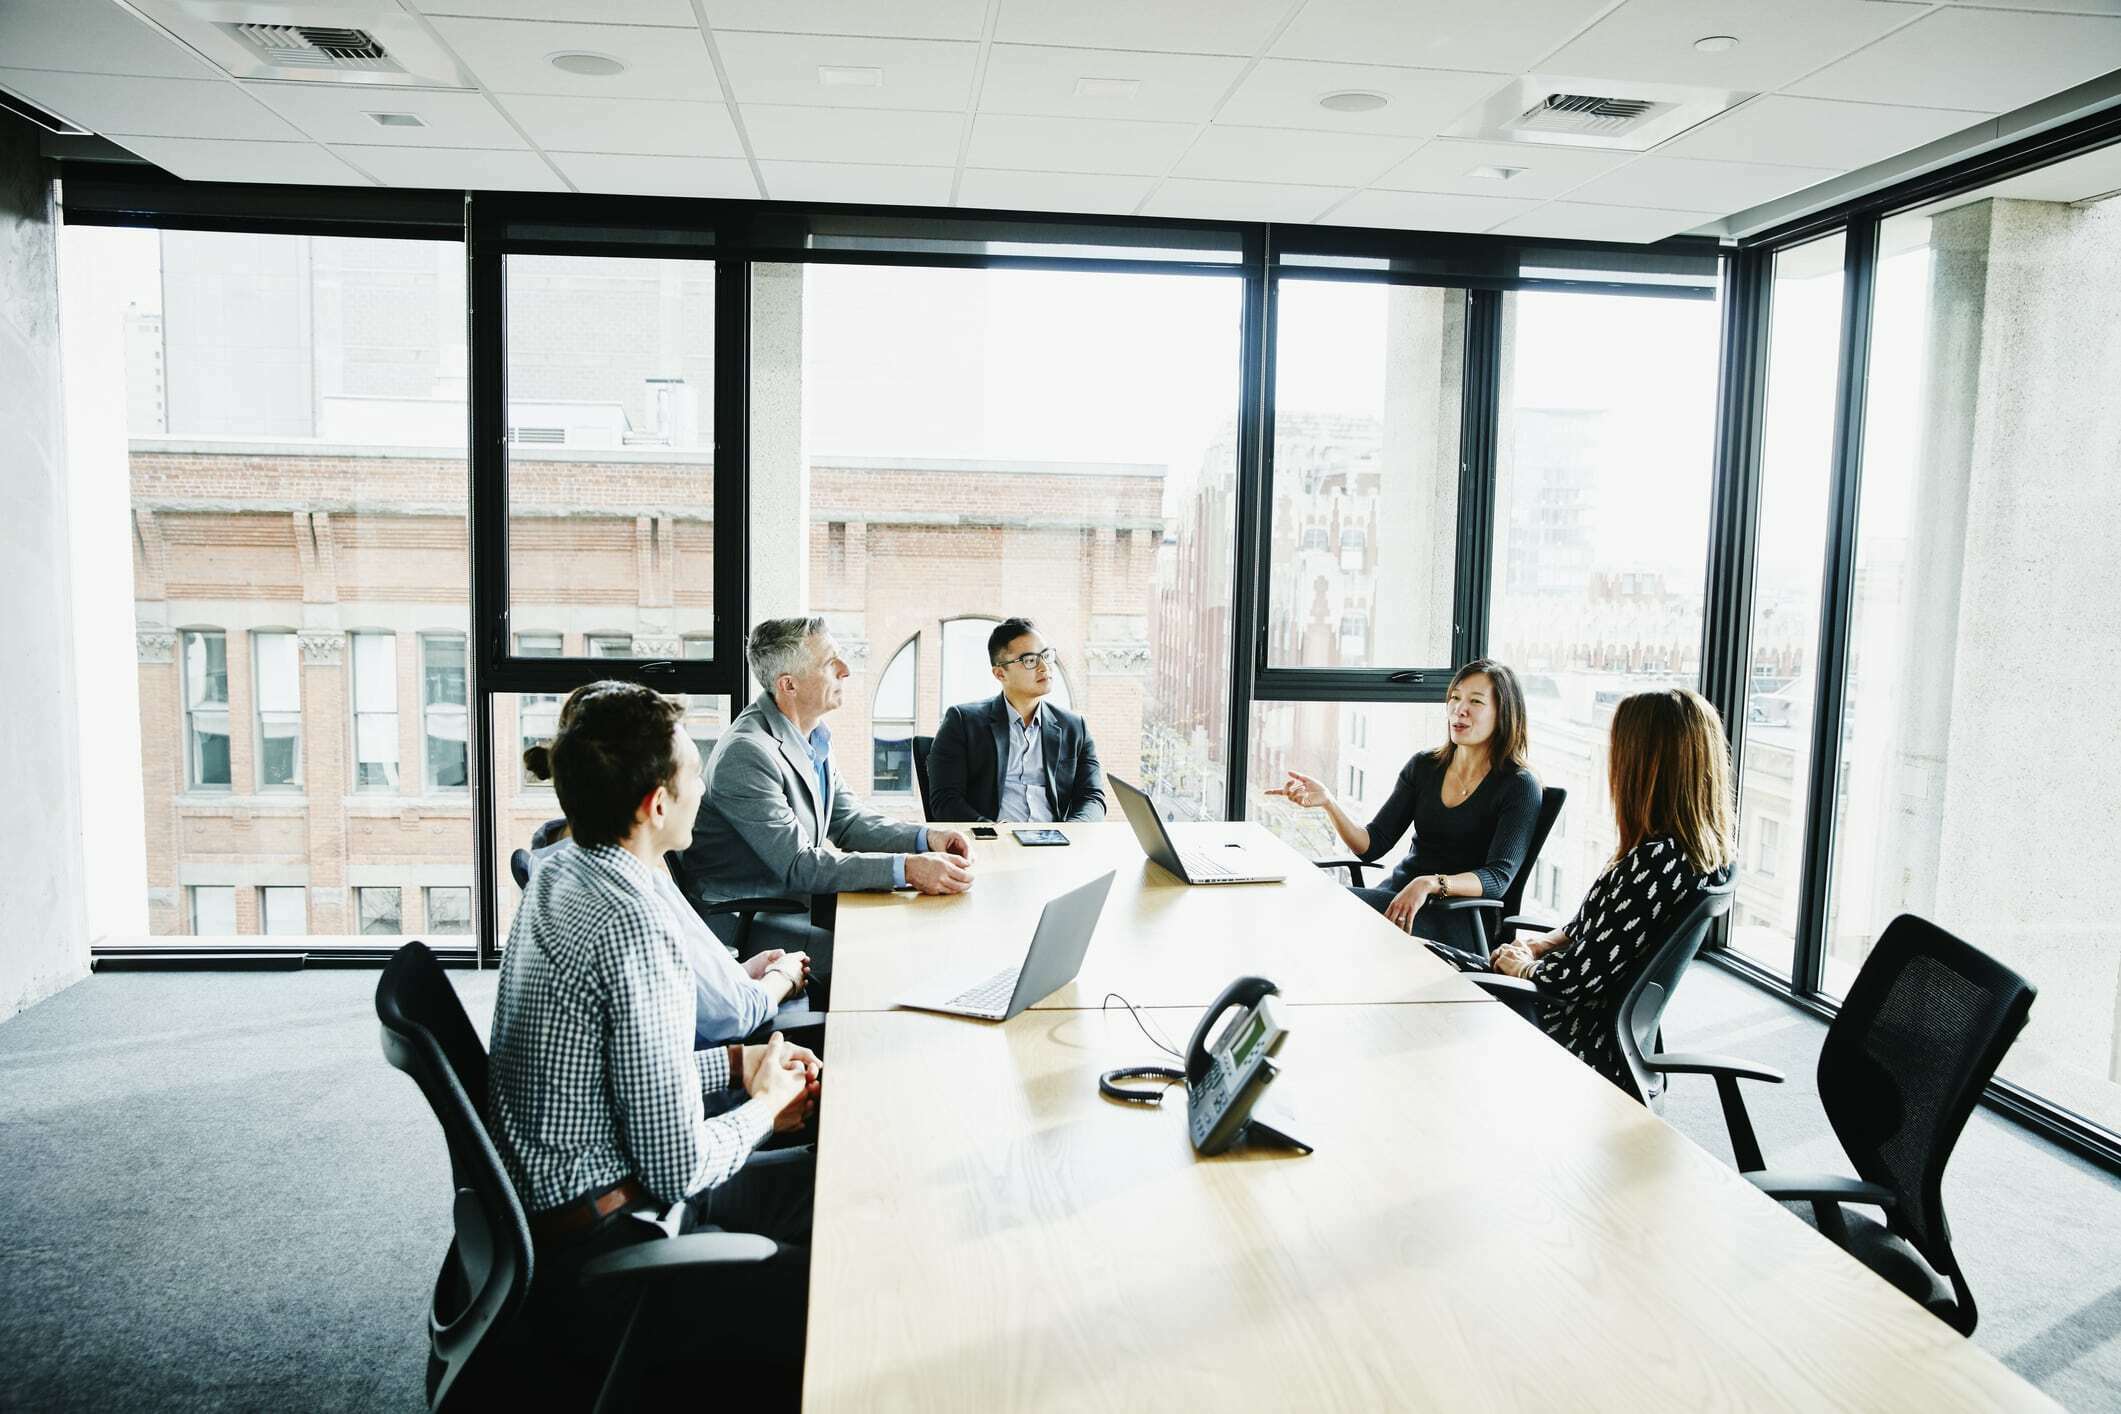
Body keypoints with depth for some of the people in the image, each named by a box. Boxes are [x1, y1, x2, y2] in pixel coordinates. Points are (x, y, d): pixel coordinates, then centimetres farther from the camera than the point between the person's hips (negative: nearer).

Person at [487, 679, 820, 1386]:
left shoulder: (558, 874, 3)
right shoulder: (633, 927, -27)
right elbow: (680, 1167, -23)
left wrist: (735, 1063, 9)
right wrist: (765, 1103, -4)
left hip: (538, 1204, 10)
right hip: (592, 1259, -10)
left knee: (817, 1178, 16)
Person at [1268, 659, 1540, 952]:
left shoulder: (1519, 787, -5)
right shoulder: (1424, 766, 9)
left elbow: (1498, 877, -16)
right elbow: (1371, 846, 5)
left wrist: (1430, 884, -33)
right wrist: (1328, 803, -13)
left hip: (1460, 921, -5)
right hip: (1396, 894, 5)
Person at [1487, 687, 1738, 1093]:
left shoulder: (1656, 860, -31)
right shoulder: (1709, 848, -2)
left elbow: (1580, 977, -25)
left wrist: (1525, 966, -5)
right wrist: (1542, 944, 6)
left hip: (1589, 1046, -9)